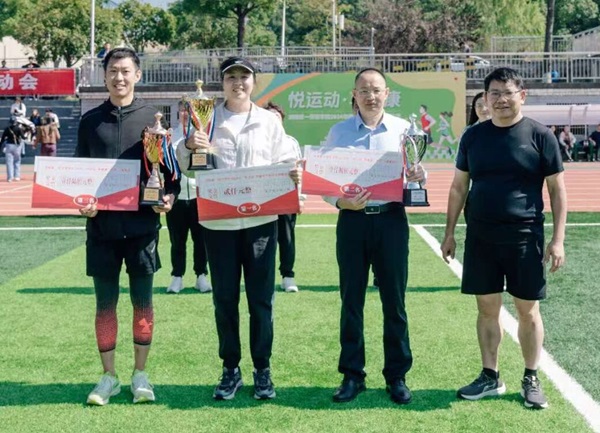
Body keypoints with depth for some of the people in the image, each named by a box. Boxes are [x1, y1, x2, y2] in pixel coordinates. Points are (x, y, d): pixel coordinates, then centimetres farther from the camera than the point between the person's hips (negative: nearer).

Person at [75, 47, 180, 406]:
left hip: (142, 224, -1)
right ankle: (109, 376, 17)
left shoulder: (153, 117, 4)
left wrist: (170, 196, -12)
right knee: (105, 302, 7)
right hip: (102, 225, 1)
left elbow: (170, 164, 5)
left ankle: (140, 374, 17)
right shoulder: (91, 121, 8)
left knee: (142, 300, 6)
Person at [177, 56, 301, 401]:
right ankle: (231, 369, 19)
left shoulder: (269, 121, 5)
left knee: (261, 297, 5)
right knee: (224, 298, 7)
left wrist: (293, 175, -18)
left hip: (261, 219, 0)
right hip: (219, 220, 1)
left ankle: (263, 369, 17)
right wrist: (188, 147, -15)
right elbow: (186, 167, 6)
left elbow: (285, 163, 4)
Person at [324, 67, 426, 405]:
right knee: (351, 301, 6)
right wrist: (341, 202, -16)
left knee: (394, 301, 5)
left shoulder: (402, 129, 3)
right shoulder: (339, 132, 4)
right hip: (353, 220, 1)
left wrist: (418, 176, -20)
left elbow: (416, 172, 3)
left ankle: (397, 375, 17)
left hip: (391, 219, -1)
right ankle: (352, 375, 18)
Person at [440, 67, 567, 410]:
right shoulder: (474, 136, 6)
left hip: (524, 237, -3)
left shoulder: (540, 135, -4)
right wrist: (450, 233, 9)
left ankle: (531, 380, 20)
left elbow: (557, 189, -3)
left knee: (528, 310, 5)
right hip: (480, 237, 3)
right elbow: (459, 187, 12)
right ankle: (491, 377, 22)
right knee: (487, 308, 9)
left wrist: (558, 239, -8)